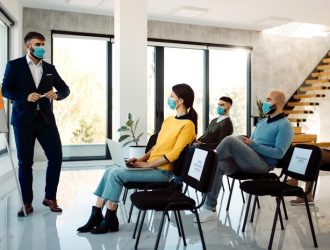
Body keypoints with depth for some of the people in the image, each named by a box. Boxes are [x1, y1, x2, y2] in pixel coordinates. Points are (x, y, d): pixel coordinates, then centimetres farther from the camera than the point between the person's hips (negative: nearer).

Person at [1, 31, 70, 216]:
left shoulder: (50, 68, 13)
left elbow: (65, 89, 13)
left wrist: (57, 94, -10)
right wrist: (25, 96, -19)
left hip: (46, 119, 3)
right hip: (24, 120, -3)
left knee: (56, 157, -3)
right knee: (25, 162, 3)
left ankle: (50, 197, 15)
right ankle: (27, 202, 16)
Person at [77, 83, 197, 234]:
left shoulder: (187, 125, -12)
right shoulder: (169, 120, 15)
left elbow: (173, 154, -18)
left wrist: (146, 164, -16)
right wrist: (141, 159, 5)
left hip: (161, 172, -8)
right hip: (151, 166, 8)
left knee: (116, 173, -19)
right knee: (110, 171, -5)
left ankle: (110, 220, -6)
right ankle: (96, 215, -1)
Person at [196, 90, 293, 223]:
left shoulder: (284, 125, 0)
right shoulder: (262, 122, 26)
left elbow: (279, 153, -11)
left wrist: (253, 144, -14)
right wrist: (245, 141, 6)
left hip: (262, 163, -7)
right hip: (245, 160, 7)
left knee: (230, 140, -29)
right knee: (216, 166, -21)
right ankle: (210, 209, -19)